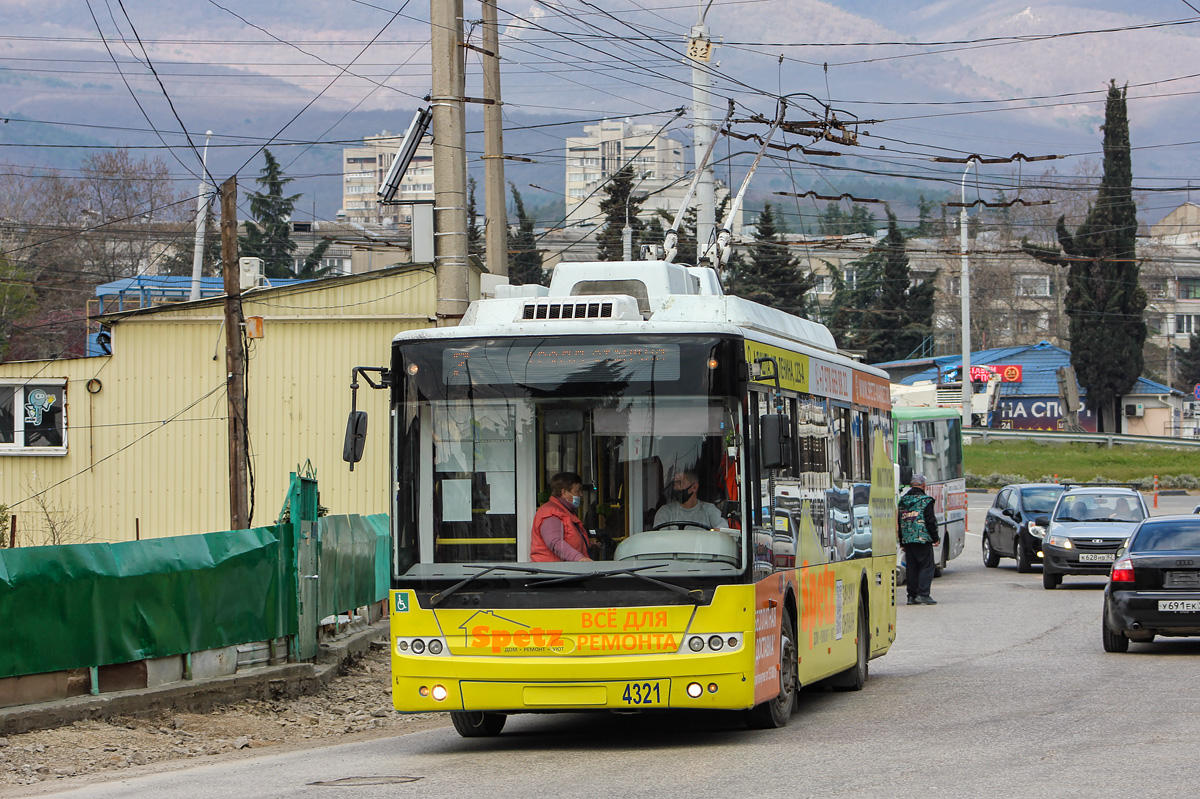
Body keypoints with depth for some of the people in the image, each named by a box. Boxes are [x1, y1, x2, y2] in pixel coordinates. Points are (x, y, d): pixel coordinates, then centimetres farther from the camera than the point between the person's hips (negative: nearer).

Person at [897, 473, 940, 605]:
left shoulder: (902, 501, 12)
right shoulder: (925, 500, -7)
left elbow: (899, 522, 15)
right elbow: (930, 521, -9)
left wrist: (902, 542, 20)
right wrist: (935, 538, -1)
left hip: (907, 540, 6)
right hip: (922, 539, -6)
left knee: (911, 568, 10)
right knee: (926, 567, -3)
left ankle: (912, 595, 9)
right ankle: (923, 594, -12)